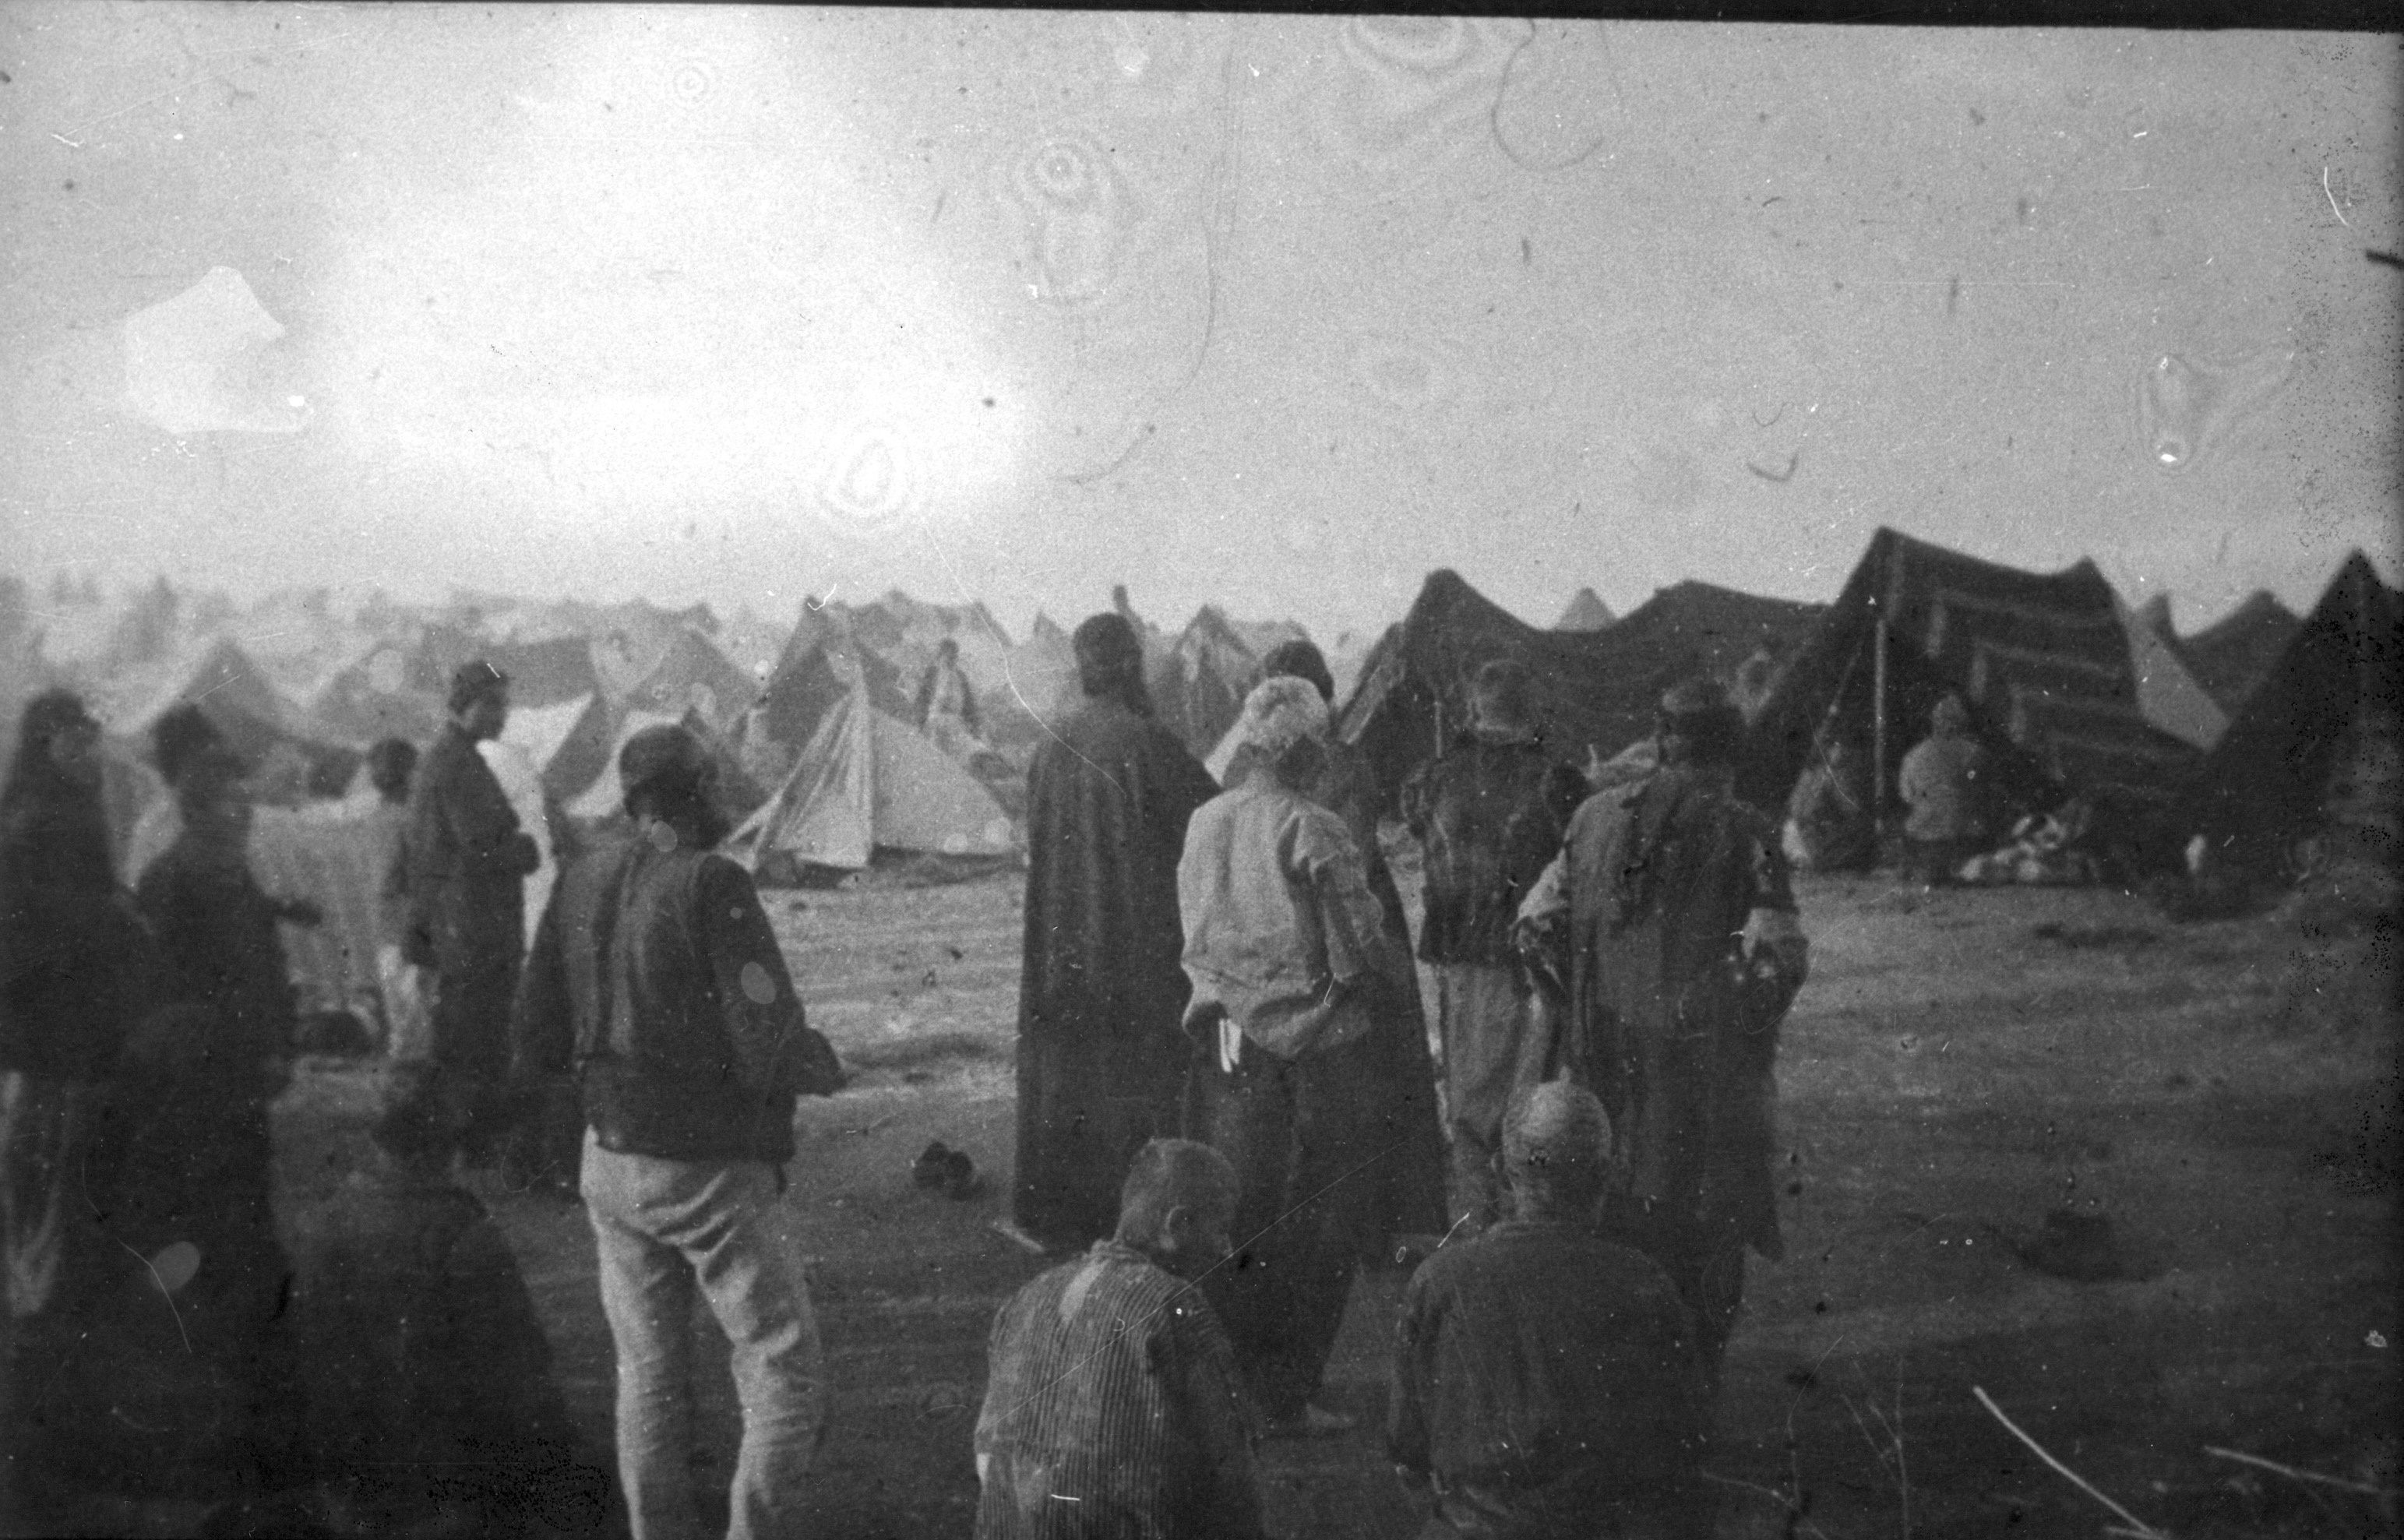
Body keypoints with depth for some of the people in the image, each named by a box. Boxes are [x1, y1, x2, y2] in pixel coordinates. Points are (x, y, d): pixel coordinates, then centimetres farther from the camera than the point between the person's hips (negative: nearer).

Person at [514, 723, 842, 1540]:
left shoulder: (581, 880, 1)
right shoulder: (712, 884, -18)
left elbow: (536, 1043, 5)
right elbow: (768, 1049, -22)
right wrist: (820, 1062, -1)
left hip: (612, 1160, 7)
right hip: (716, 1172, -7)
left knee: (649, 1374, 18)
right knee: (788, 1380, 4)